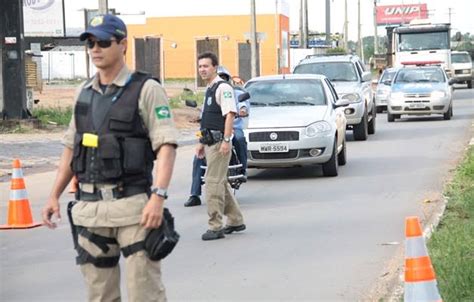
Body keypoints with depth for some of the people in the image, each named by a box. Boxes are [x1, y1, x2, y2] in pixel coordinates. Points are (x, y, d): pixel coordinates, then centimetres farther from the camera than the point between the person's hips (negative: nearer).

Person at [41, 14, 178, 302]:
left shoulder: (146, 89, -5)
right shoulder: (84, 93, 14)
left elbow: (166, 146, -12)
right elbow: (71, 147, 21)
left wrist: (158, 196, -23)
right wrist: (55, 195, 16)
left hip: (132, 206, -6)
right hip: (89, 207, 6)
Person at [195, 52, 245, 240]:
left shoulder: (223, 87, -12)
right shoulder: (209, 89, 18)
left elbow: (230, 114, -20)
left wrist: (226, 140, -26)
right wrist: (202, 142, 25)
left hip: (220, 142, -10)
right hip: (211, 142, 10)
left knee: (213, 183, -10)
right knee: (220, 183, 15)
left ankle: (215, 226, -7)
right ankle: (235, 221, 25)